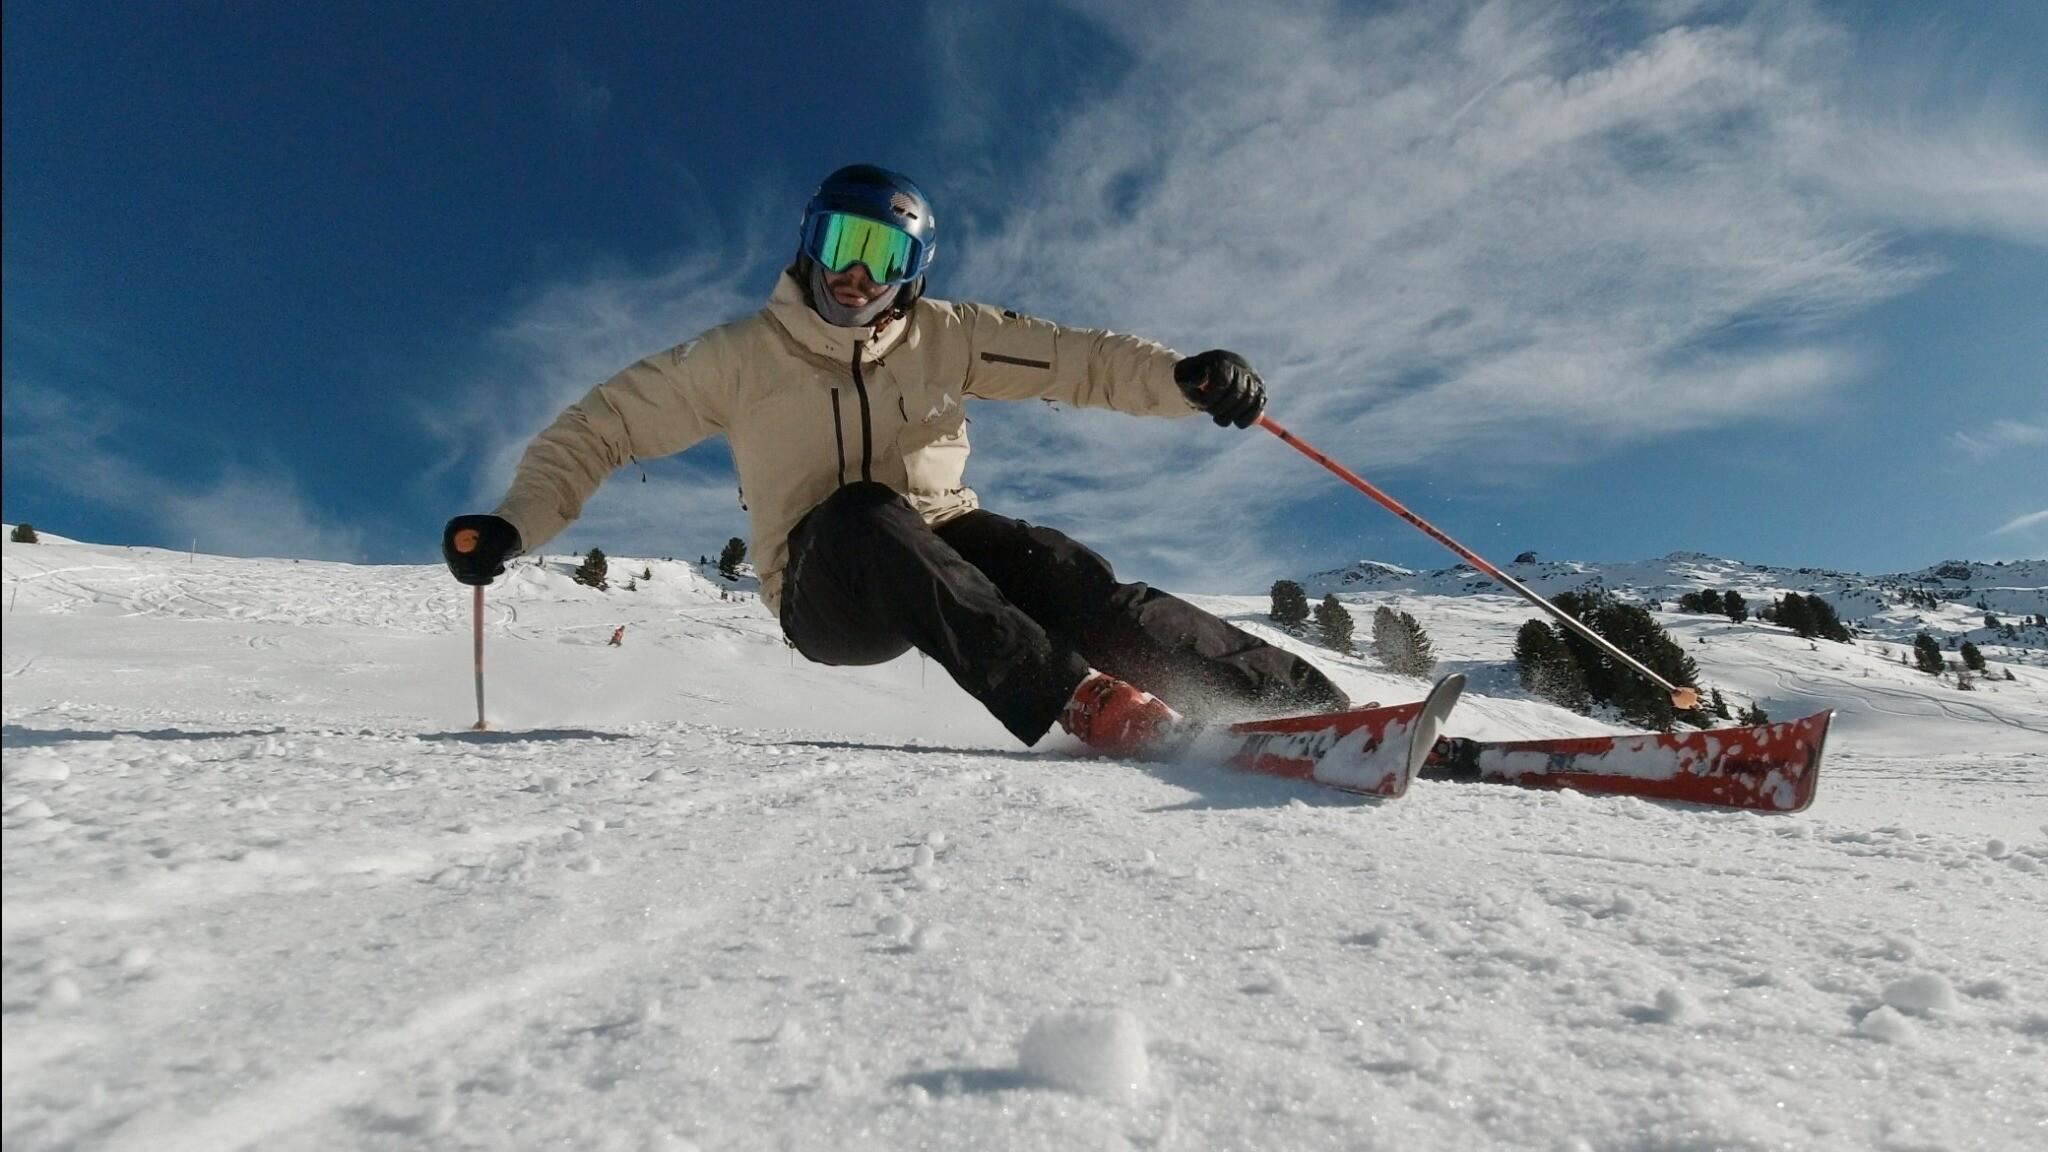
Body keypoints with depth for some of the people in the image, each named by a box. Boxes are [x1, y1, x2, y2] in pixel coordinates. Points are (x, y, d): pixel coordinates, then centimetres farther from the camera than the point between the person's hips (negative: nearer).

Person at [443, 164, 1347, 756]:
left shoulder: (942, 337, 5)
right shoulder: (744, 356, 1)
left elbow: (1076, 360, -2)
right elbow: (602, 427, 5)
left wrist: (1183, 379, -20)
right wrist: (515, 523, -10)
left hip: (945, 547, 2)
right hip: (831, 590, -2)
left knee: (1068, 578, -27)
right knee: (863, 513, -35)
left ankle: (1304, 705, -28)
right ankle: (1077, 698, -46)